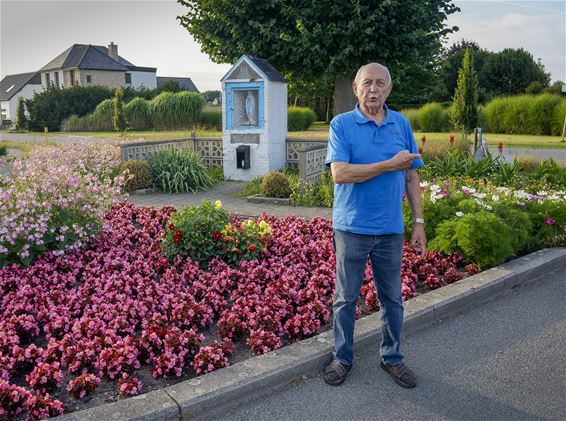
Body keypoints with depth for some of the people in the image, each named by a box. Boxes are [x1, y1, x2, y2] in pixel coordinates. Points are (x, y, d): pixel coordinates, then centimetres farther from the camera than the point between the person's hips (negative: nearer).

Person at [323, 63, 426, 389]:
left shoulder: (401, 124, 6)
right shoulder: (342, 124, -6)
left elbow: (411, 175, 9)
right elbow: (340, 173, -19)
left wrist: (419, 221, 4)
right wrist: (390, 165, -17)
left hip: (391, 229, 3)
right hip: (352, 227, -3)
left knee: (392, 299, 14)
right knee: (346, 298, 10)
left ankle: (392, 358, 32)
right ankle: (343, 358, 28)